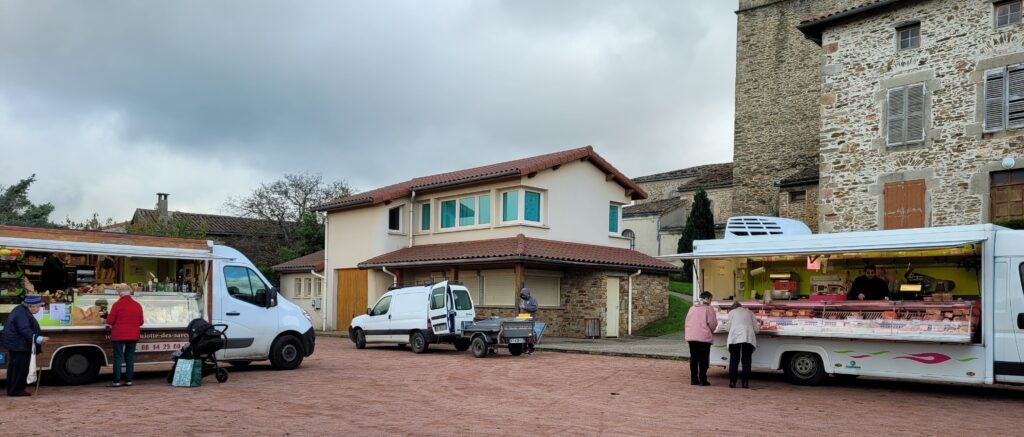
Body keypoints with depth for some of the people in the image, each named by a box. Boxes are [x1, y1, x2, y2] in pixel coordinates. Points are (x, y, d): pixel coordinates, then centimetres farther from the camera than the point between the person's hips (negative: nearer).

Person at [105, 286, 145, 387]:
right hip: (133, 336, 4)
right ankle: (128, 380, 8)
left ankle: (117, 381, -2)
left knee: (118, 357, 0)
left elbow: (109, 321, -7)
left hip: (119, 336, -4)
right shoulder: (137, 305, 5)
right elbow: (141, 322, 9)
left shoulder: (117, 304, -8)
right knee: (130, 357, 9)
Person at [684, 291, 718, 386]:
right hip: (704, 337, -5)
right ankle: (702, 380, 0)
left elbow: (687, 322, 15)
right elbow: (713, 323, -6)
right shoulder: (708, 309, -5)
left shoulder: (692, 309, 13)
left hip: (691, 337, 5)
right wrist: (711, 331, 14)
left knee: (693, 359, 9)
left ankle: (694, 379, 11)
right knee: (703, 359, 1)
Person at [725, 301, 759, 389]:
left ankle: (732, 382, 2)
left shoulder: (731, 312, 17)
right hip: (748, 338, 1)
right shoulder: (749, 312, 22)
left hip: (735, 337, -1)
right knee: (746, 361, 6)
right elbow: (756, 329, 16)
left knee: (734, 360, 4)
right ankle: (745, 383, 1)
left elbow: (729, 326, 10)